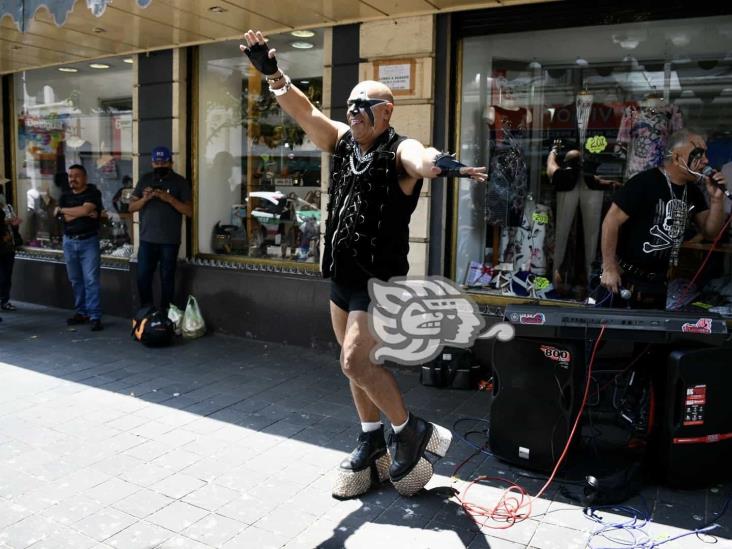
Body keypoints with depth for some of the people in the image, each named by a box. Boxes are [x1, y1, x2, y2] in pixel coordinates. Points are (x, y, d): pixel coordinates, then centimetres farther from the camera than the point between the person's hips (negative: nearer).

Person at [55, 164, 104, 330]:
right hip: (69, 242, 6)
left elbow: (85, 209, -18)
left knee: (91, 279, -9)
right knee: (75, 280, 10)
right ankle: (81, 312, 20)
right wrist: (83, 213, -12)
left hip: (88, 241, -6)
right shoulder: (65, 196, 12)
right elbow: (65, 218, -2)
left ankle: (95, 317, -10)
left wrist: (62, 209, -3)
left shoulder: (93, 193, -3)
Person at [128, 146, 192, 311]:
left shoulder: (180, 182, -2)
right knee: (142, 277, 4)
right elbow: (131, 207, 7)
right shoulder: (145, 179, 7)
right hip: (147, 239, 3)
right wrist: (144, 199, -14)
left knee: (167, 278, 5)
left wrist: (169, 199, -21)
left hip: (170, 241, -3)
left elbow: (189, 211, -8)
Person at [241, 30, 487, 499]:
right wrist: (272, 74, -15)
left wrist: (442, 163, -60)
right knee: (357, 363, 15)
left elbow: (422, 161, -37)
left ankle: (413, 431, 9)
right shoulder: (343, 142, 6)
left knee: (357, 361, -12)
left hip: (380, 279, -8)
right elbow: (304, 111, 0)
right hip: (341, 276, 8)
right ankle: (372, 440, 31)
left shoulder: (399, 152, -15)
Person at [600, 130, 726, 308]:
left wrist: (717, 198, -7)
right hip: (624, 277, -7)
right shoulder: (644, 182, -19)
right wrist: (609, 269, -21)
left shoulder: (692, 191, 6)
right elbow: (611, 222, -20)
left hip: (658, 280, 8)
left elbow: (710, 231, 10)